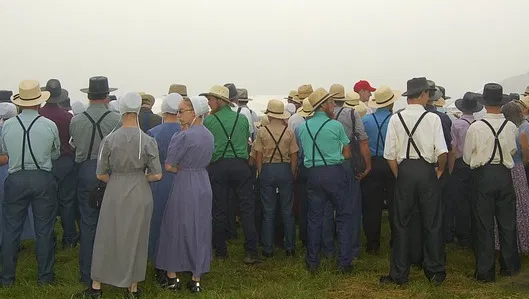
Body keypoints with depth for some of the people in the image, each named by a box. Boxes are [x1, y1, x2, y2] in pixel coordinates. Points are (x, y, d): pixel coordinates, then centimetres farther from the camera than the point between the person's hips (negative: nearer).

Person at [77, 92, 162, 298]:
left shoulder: (109, 140, -7)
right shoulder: (148, 141, -9)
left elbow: (101, 175, -3)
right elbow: (156, 175, -8)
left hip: (114, 192, 0)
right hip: (140, 194, 0)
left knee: (106, 237, 12)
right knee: (136, 239, 12)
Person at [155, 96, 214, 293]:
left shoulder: (183, 137, -17)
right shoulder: (209, 135, 5)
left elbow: (169, 166, -14)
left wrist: (181, 169, 3)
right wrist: (189, 168, 3)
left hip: (184, 187, -6)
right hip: (203, 186, 7)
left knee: (176, 229, 9)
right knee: (200, 231, 11)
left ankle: (172, 277, 18)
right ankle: (196, 280, 18)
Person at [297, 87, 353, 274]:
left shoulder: (303, 127, 6)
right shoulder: (335, 125, -6)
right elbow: (347, 154, 1)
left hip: (313, 173, 4)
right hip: (335, 172, -4)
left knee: (314, 218, 10)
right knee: (344, 216, 6)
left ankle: (312, 262, 16)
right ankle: (344, 262, 7)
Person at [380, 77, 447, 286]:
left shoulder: (396, 119, -2)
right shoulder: (432, 118, -7)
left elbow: (390, 154, -4)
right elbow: (442, 151, -13)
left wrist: (399, 175, 8)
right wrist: (440, 169, 5)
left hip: (404, 170, 1)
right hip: (427, 170, -1)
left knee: (401, 223, 9)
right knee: (432, 223, 11)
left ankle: (399, 274, 14)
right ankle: (435, 272, 19)